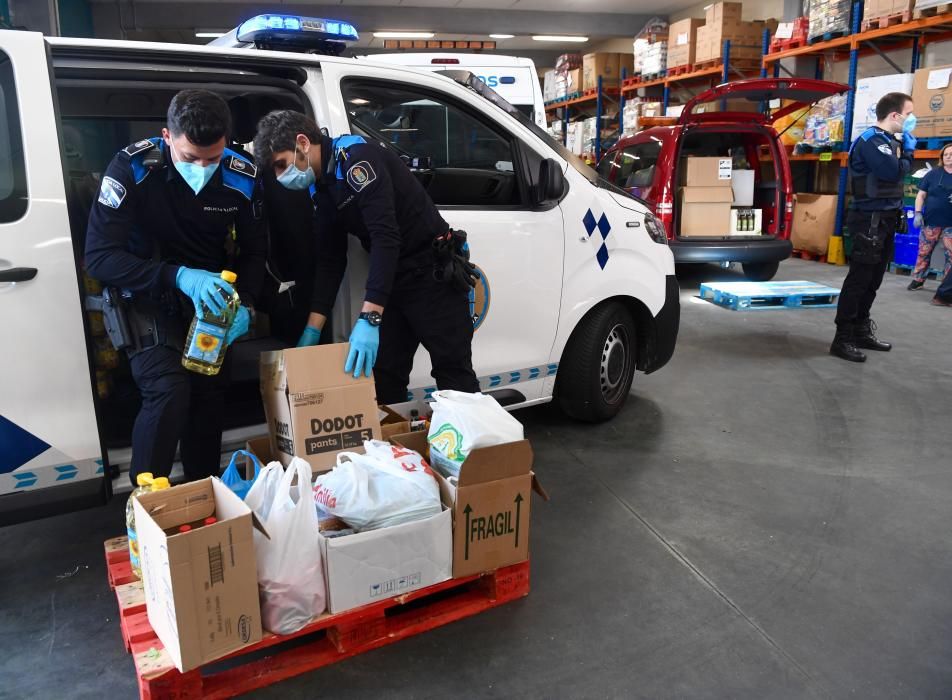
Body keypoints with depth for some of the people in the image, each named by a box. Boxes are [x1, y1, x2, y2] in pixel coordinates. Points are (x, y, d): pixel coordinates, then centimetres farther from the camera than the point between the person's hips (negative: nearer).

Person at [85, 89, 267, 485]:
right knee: (168, 390, -21)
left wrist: (244, 303, -20)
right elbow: (99, 257, -27)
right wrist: (177, 276, -41)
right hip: (148, 293, -3)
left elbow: (254, 252, -2)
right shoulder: (132, 168, -25)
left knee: (211, 393, 6)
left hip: (210, 293, 4)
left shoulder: (242, 178, -15)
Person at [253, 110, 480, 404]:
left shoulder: (357, 159, -19)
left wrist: (369, 318, -32)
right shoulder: (322, 189, 9)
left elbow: (386, 237, -28)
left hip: (434, 271, -8)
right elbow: (330, 261, 10)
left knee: (454, 374, -3)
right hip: (391, 278, 8)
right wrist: (312, 329, 3)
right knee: (384, 375, 10)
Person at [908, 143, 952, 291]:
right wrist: (918, 213, -6)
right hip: (931, 221, 1)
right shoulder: (933, 173, 4)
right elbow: (921, 194, 5)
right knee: (924, 252, 6)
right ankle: (918, 280, 18)